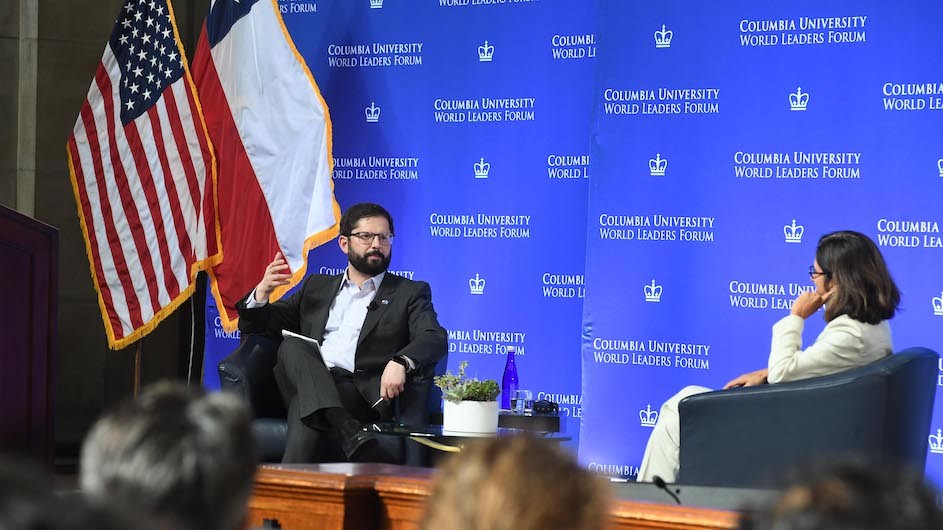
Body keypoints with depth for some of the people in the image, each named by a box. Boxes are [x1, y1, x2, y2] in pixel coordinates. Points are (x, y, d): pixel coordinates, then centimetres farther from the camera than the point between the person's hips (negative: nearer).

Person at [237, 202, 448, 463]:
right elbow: (255, 325, 28)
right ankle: (351, 433, -47)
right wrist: (262, 293, 2)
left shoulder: (410, 293, 19)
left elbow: (435, 339, -1)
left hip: (359, 393, -3)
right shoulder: (317, 287, 30)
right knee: (293, 345, -32)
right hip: (309, 386, 3)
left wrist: (400, 362, -25)